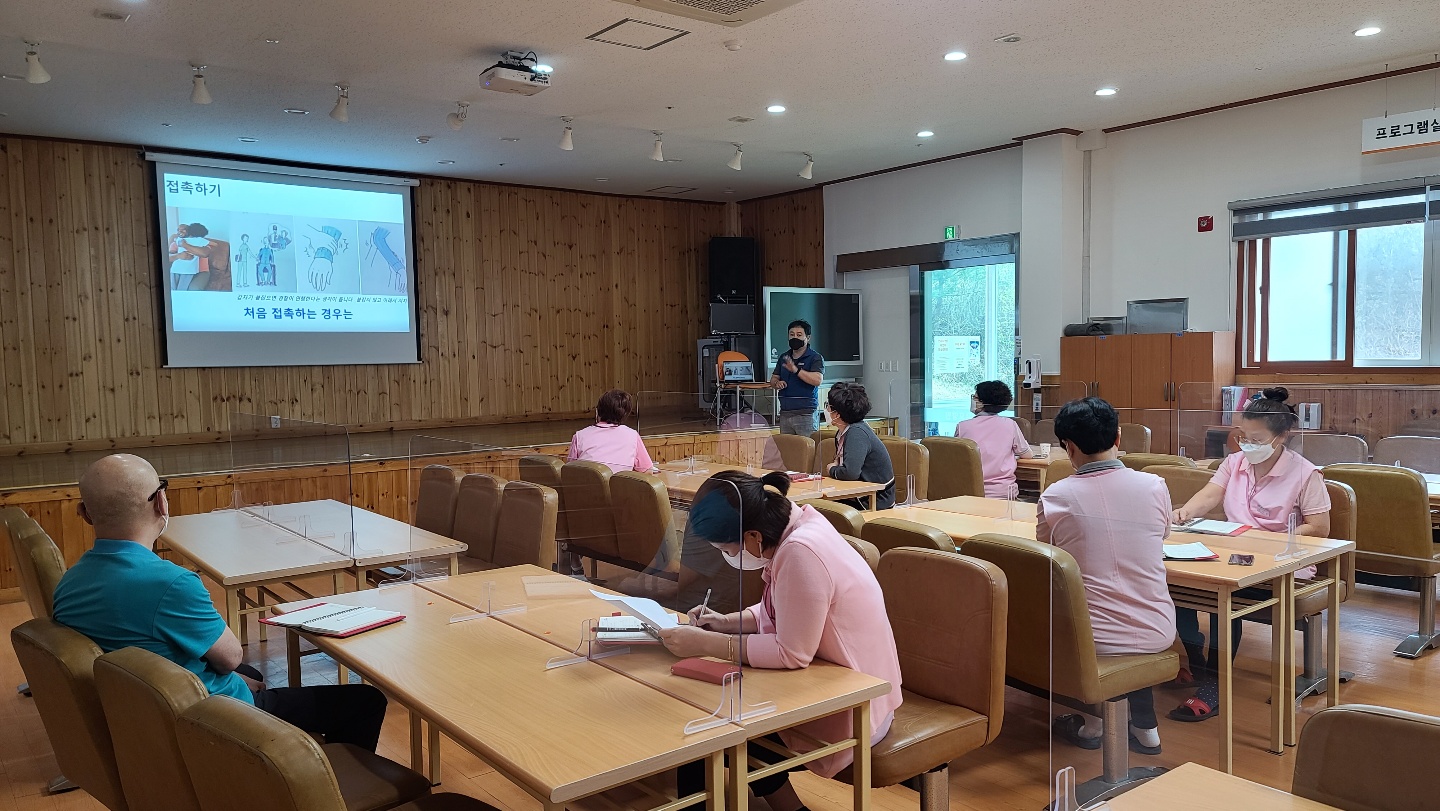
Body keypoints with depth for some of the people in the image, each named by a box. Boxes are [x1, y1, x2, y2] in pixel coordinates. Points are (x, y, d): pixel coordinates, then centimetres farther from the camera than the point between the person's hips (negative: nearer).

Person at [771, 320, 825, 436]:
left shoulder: (815, 358, -2)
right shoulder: (784, 357, 18)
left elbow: (817, 380, -17)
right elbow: (773, 378, 23)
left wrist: (796, 370, -25)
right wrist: (777, 383, -1)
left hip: (805, 414, -5)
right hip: (785, 412, 6)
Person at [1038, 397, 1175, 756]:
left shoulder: (1054, 498, -12)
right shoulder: (1155, 486, -6)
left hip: (1092, 640, -2)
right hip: (1156, 635, 3)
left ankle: (1093, 722, 34)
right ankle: (1144, 726, 36)